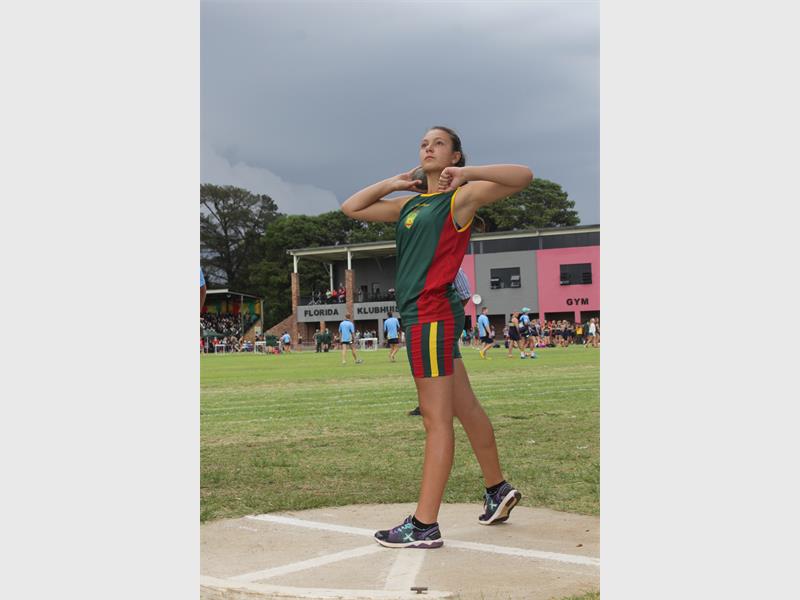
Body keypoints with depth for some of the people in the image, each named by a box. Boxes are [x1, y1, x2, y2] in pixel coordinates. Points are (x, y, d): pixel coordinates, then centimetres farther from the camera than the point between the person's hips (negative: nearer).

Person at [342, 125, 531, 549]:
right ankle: (498, 490, 31)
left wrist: (467, 173, -19)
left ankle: (424, 526, -7)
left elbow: (523, 176, -11)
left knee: (436, 417, -8)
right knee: (465, 408, 17)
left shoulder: (460, 197, 0)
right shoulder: (410, 204, 21)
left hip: (432, 314, -8)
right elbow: (351, 209, 26)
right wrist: (393, 183, 19)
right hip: (420, 314, 8)